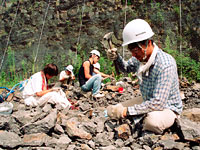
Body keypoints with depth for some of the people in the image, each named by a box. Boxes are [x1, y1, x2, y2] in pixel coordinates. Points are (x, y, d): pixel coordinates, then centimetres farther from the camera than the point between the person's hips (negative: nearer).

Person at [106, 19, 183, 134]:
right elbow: (127, 68, 17)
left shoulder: (165, 65, -31)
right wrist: (117, 58, -6)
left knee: (153, 121, -40)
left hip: (167, 108, -7)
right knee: (112, 111, 0)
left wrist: (128, 111, -27)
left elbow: (158, 103, -34)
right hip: (147, 101, 7)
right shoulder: (140, 57, -7)